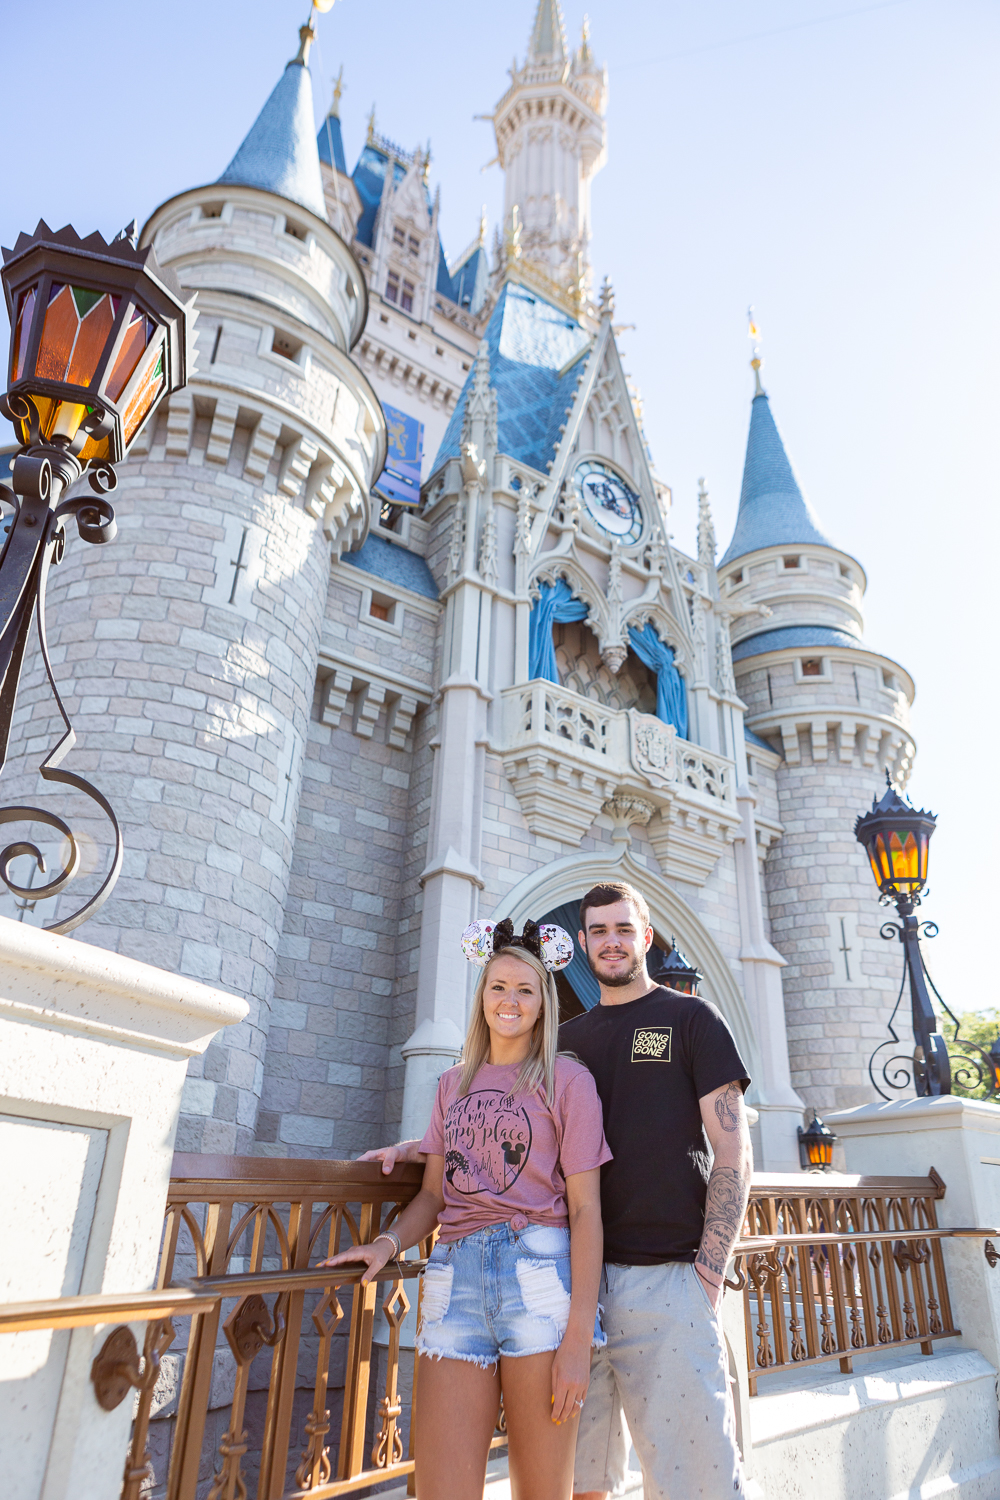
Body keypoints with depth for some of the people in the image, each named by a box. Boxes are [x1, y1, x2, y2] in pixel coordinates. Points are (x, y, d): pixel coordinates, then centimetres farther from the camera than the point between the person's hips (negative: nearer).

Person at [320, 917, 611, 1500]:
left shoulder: (566, 1079, 3)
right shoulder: (453, 1084, 18)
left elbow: (585, 1208, -2)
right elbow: (434, 1195, 16)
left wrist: (578, 1336, -9)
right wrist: (388, 1242, -4)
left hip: (540, 1271, -3)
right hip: (456, 1276, 4)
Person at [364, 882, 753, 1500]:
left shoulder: (692, 1018, 3)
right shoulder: (568, 1039, 15)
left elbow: (733, 1154, -2)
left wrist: (709, 1273, -10)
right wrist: (420, 1147, 8)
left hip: (668, 1277, -3)